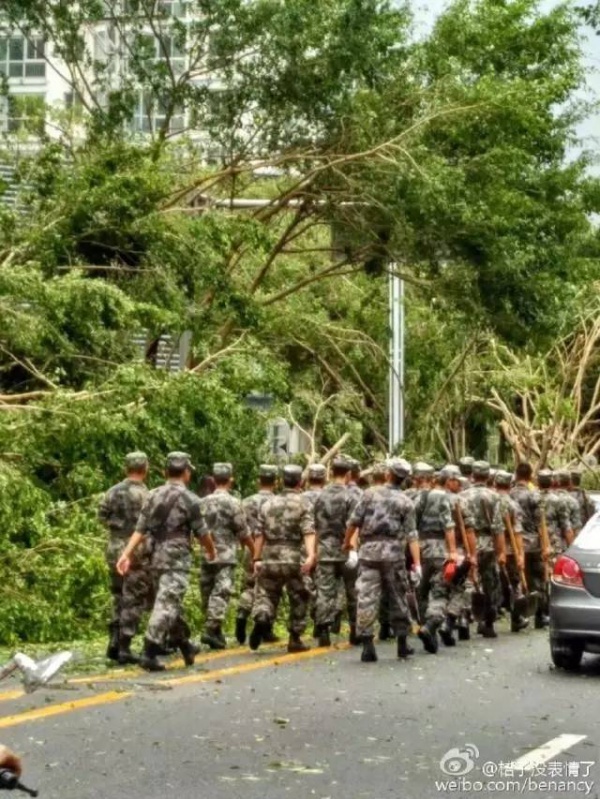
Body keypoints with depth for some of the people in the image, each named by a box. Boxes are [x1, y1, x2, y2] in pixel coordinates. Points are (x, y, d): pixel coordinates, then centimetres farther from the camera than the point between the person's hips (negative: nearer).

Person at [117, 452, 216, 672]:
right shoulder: (190, 499, -9)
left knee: (172, 603, 19)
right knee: (166, 605, -8)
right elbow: (201, 532, -2)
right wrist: (211, 551, 16)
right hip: (177, 559, -7)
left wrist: (126, 554, 0)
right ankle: (149, 654, -16)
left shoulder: (153, 496, 7)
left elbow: (140, 530, 2)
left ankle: (185, 646, 33)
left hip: (157, 557, 7)